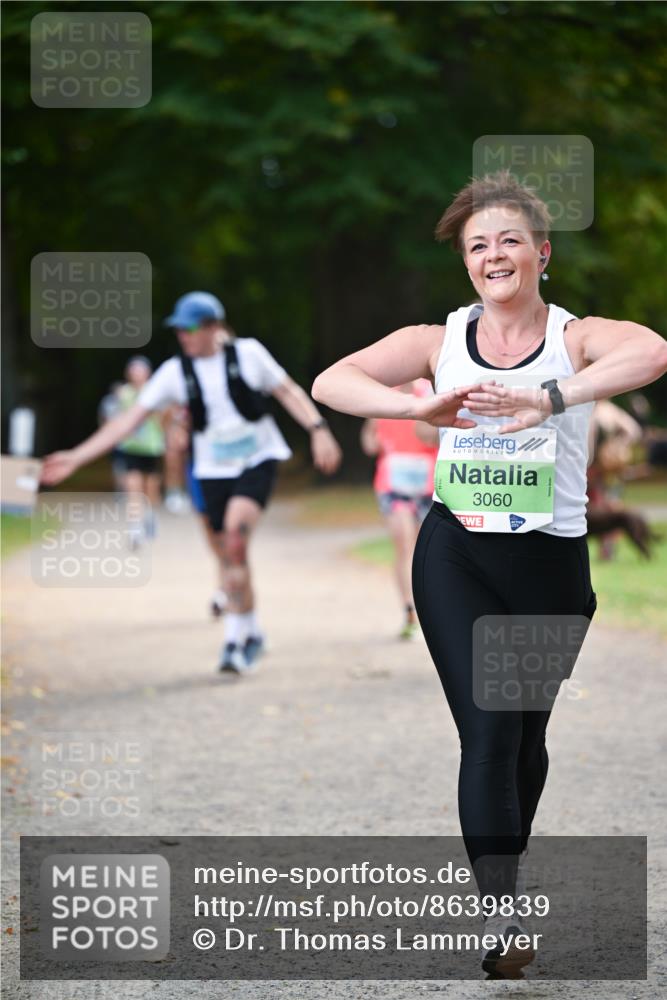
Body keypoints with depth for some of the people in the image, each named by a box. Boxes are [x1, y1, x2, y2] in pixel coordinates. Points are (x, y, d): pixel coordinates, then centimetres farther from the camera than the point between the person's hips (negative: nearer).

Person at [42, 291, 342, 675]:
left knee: (236, 530, -26)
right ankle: (252, 635, 24)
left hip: (259, 460, -3)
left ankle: (235, 635, -19)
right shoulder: (176, 372, -4)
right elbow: (130, 419, -4)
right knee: (233, 555, 4)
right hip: (215, 470, 3)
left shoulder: (248, 353, -8)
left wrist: (319, 430, -8)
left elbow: (288, 391, 4)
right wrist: (77, 457, -10)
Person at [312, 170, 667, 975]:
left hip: (551, 561, 0)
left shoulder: (577, 337, -5)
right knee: (487, 731, -11)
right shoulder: (439, 341, 1)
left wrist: (551, 397, -44)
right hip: (455, 555, 0)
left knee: (525, 729, 17)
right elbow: (330, 382, -10)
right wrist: (420, 407, -29)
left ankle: (510, 849, 45)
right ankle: (502, 916, -10)